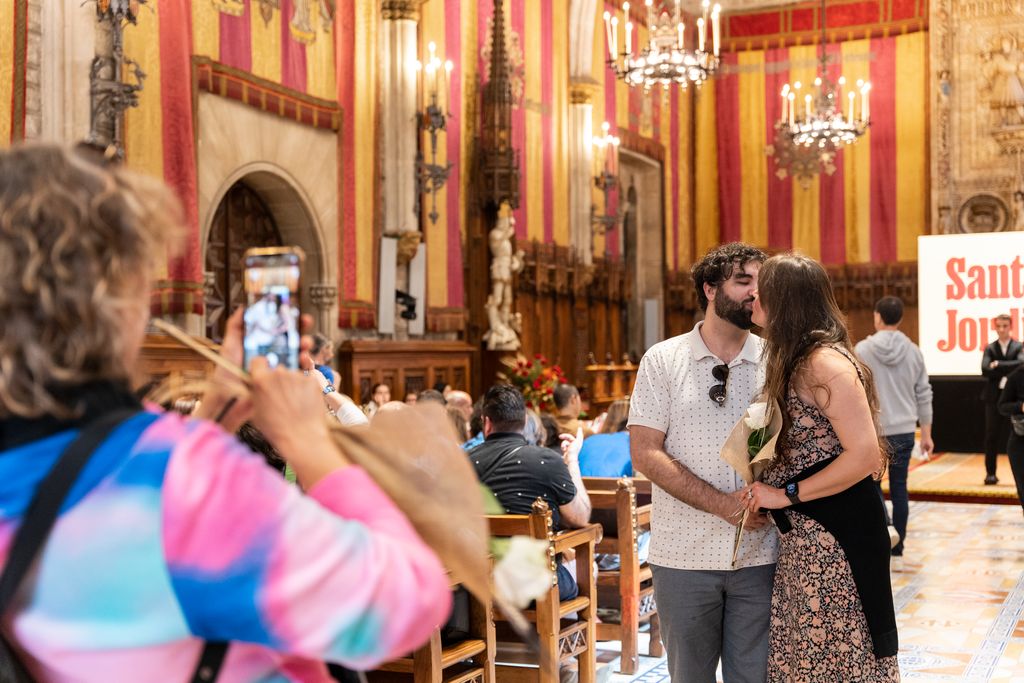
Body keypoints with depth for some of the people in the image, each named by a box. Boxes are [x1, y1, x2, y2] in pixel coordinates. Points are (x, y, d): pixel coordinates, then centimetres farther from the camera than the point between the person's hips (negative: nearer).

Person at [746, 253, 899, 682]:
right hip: (803, 537, 9)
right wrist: (766, 487, 1)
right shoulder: (795, 362, 13)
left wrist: (786, 495, -17)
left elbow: (864, 454, -23)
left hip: (836, 534, -9)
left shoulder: (824, 362, -16)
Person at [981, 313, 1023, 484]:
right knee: (992, 436, 2)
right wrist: (1007, 371, -13)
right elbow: (986, 370, -7)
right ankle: (990, 473, 7)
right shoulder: (990, 349, 8)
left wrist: (999, 365, -14)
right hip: (994, 397, 1)